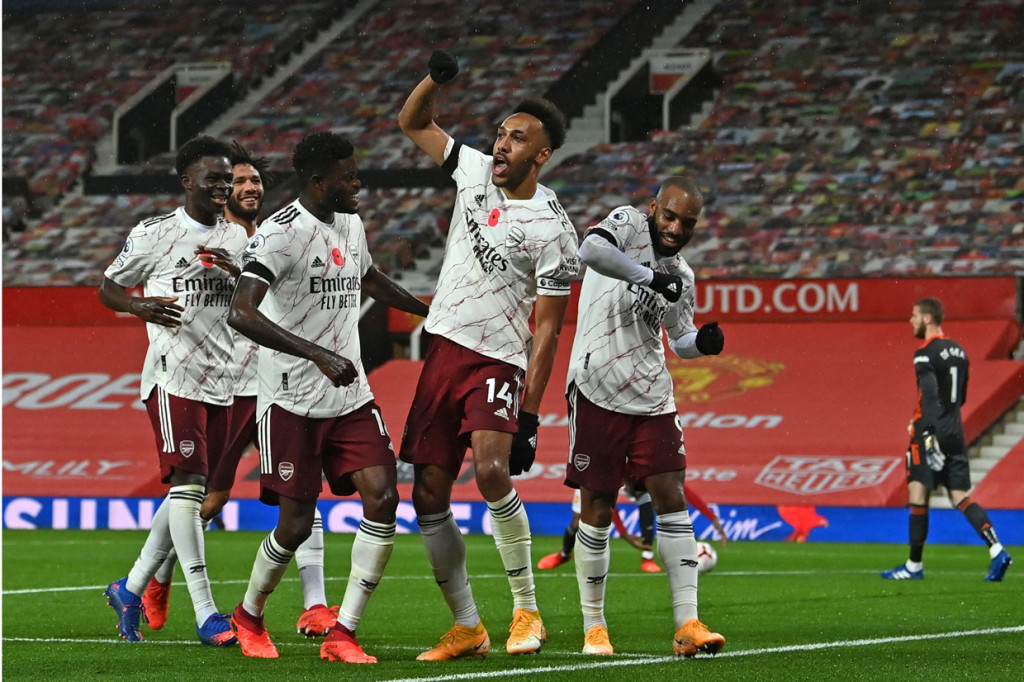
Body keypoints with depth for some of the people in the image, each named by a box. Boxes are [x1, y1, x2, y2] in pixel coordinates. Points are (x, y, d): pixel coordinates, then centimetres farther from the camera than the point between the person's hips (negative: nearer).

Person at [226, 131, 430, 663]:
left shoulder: (350, 224, 11)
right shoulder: (281, 233, -16)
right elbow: (241, 313, -28)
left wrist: (431, 310, 42)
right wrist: (317, 354, -34)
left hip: (350, 397, 7)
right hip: (293, 400, -7)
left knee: (382, 497, -10)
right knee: (295, 524, -2)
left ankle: (342, 636, -4)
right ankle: (248, 617, 26)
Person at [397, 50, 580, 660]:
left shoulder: (553, 230, -12)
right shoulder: (475, 171, 6)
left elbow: (547, 329, -12)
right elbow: (413, 124, 19)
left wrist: (531, 415, -17)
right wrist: (437, 78, -1)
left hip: (499, 364, -6)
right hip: (444, 351, 6)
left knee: (492, 471, -28)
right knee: (429, 496, 3)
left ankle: (527, 609, -14)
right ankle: (467, 628, 12)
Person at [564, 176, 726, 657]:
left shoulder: (681, 277, 14)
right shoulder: (628, 224, -4)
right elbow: (590, 250, -27)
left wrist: (703, 342, 2)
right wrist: (650, 276, -22)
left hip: (652, 397, 6)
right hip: (598, 391, -6)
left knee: (672, 499, -3)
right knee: (597, 512, -1)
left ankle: (687, 624, -3)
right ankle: (593, 626, 12)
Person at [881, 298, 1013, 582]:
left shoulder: (925, 354, -11)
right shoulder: (958, 351, 15)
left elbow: (930, 395, -22)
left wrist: (928, 432, -28)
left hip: (932, 433, -7)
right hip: (956, 434, 7)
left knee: (918, 493, 0)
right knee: (960, 496, 4)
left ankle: (915, 565, 3)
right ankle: (997, 550, -13)